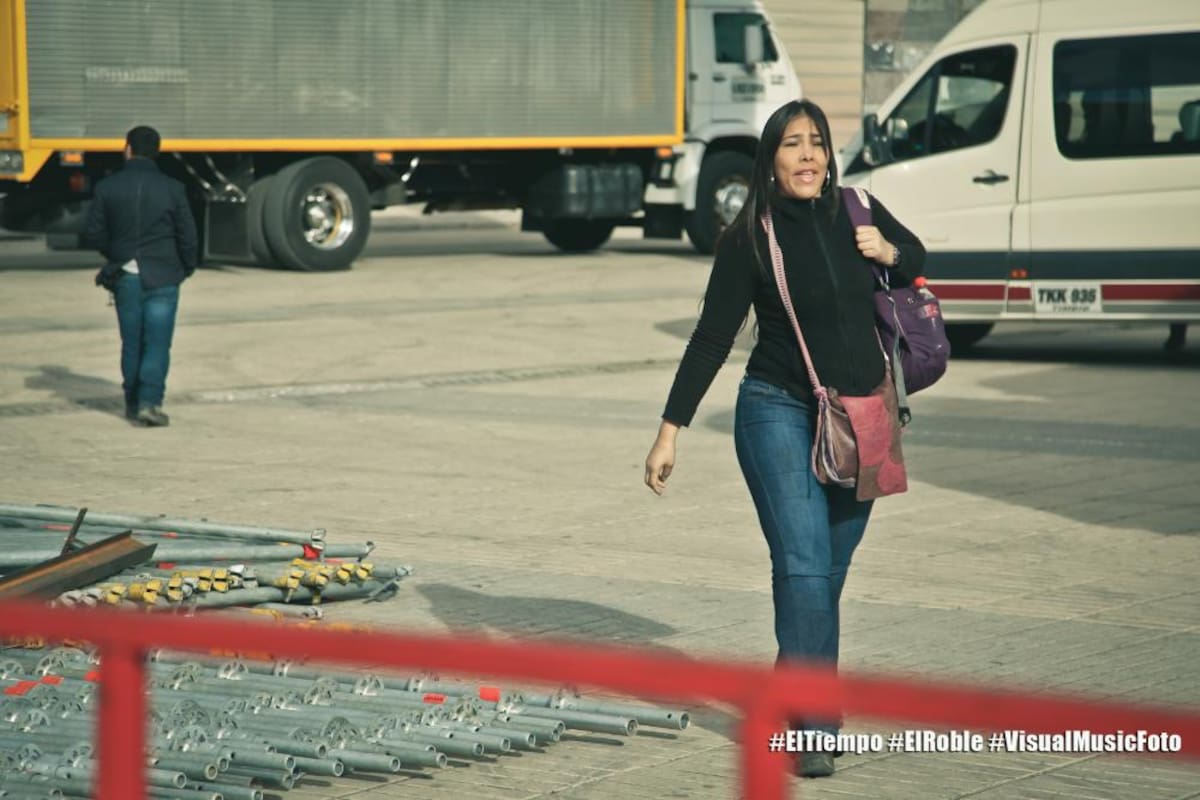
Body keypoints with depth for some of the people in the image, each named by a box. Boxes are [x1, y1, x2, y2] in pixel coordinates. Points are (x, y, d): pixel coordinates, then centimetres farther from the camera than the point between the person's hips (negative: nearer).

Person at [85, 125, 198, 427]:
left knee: (131, 343, 13)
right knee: (157, 343, -1)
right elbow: (188, 236, -5)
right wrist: (188, 267, 13)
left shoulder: (107, 187, -2)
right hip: (162, 277, -2)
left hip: (125, 277, 2)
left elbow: (94, 233, 2)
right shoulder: (172, 189, -7)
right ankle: (149, 402, -13)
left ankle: (133, 405, 17)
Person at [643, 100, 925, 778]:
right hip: (780, 411, -4)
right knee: (804, 565, -15)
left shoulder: (857, 213, 3)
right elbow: (712, 339, -6)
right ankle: (812, 725, -16)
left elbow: (918, 259, 23)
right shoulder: (749, 238, -8)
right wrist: (671, 431, -10)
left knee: (828, 575, 8)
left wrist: (888, 251, -2)